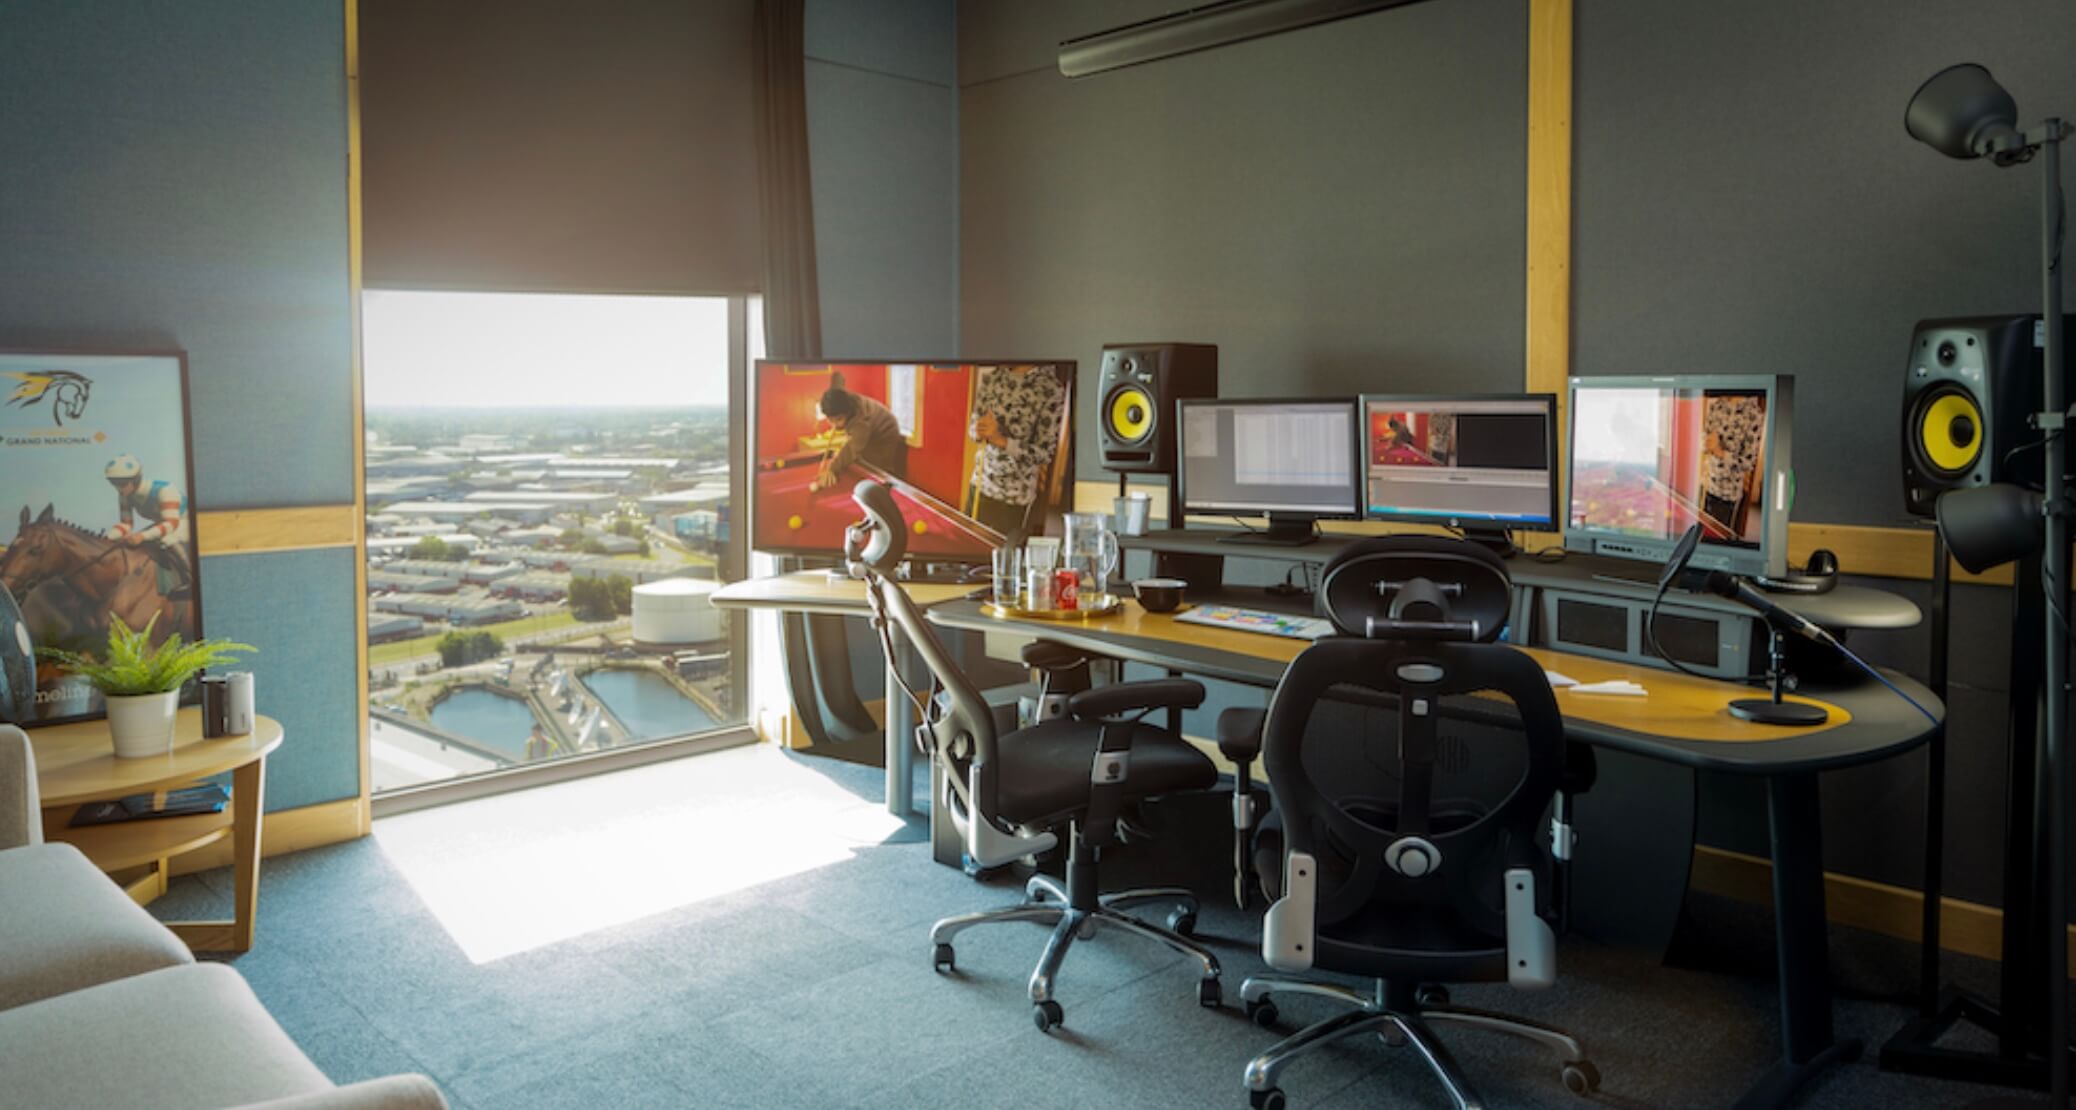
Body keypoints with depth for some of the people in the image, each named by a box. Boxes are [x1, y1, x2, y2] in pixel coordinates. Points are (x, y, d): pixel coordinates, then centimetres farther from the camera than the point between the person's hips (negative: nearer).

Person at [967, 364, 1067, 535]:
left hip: (1014, 495, -5)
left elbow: (1044, 452, -15)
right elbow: (973, 428, 7)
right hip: (981, 483, 5)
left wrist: (1000, 440, -27)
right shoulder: (991, 377, 2)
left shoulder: (1051, 390, -15)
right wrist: (979, 431, -17)